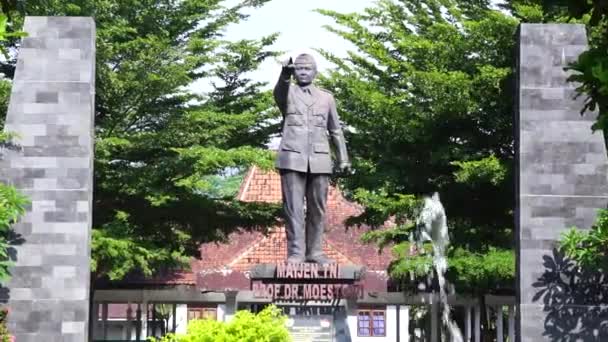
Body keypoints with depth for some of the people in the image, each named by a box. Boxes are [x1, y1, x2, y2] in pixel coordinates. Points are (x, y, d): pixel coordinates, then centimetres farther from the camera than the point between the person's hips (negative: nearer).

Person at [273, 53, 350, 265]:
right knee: (293, 208, -6)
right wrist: (285, 75, -39)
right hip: (292, 158, -2)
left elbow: (336, 131, 21)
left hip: (319, 160, 2)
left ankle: (315, 252, 5)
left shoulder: (326, 97, 18)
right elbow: (279, 92, -17)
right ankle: (295, 253, -6)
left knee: (317, 208, 1)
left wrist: (343, 159, 13)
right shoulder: (287, 93, 10)